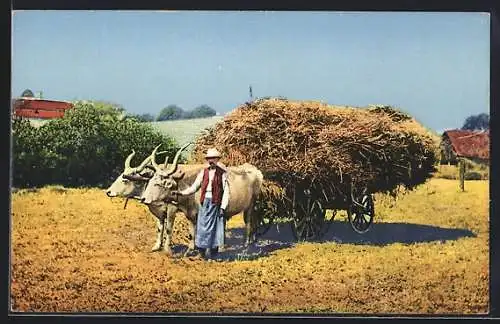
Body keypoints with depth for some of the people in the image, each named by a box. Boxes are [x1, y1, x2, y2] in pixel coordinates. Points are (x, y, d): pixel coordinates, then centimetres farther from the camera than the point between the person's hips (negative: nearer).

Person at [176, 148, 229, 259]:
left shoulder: (222, 174, 0)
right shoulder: (203, 172, 11)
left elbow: (226, 192, -3)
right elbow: (194, 187, 12)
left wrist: (223, 208, -9)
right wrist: (181, 193, -1)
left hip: (216, 203, -4)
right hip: (204, 203, 4)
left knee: (213, 227, -4)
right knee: (203, 226, 2)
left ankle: (212, 250, 1)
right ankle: (204, 249, 9)